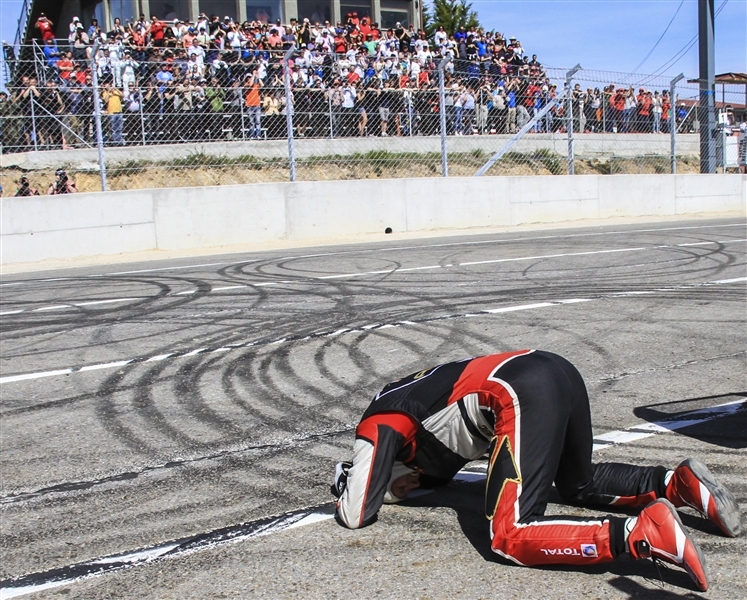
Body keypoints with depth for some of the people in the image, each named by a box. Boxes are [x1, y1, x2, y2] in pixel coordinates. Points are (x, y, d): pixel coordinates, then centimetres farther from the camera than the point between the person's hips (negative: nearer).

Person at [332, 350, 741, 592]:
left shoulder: (378, 426, 11)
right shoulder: (408, 397, 34)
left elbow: (354, 515, 10)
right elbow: (442, 464, 46)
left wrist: (347, 495, 32)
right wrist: (406, 479, 30)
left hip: (523, 396, -9)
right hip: (560, 371, 9)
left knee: (511, 538, -9)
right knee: (581, 484, 33)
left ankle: (643, 533, -25)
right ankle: (677, 484, 11)